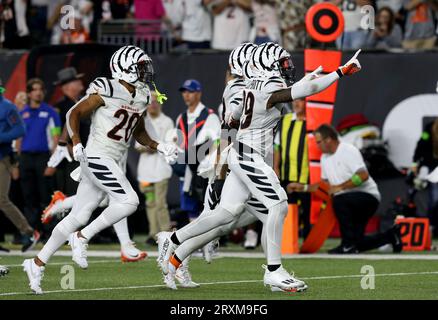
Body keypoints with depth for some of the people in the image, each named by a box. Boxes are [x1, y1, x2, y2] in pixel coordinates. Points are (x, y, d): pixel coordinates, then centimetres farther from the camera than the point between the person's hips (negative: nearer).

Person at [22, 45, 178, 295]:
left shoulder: (141, 98, 12)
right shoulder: (106, 91, -12)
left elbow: (139, 133, 25)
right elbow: (74, 114, -7)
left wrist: (159, 147, 11)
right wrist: (77, 142, -20)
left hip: (113, 162, 8)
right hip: (97, 157, -8)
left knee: (79, 216, 8)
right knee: (129, 201, -19)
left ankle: (38, 263, 14)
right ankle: (82, 238, -8)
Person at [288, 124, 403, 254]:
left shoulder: (348, 151, -14)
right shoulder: (325, 158, 12)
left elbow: (363, 176, -27)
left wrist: (340, 187, -25)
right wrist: (303, 188, 13)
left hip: (368, 196, -9)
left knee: (339, 201, -36)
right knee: (357, 244, 4)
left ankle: (348, 244, -27)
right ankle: (391, 236, 26)